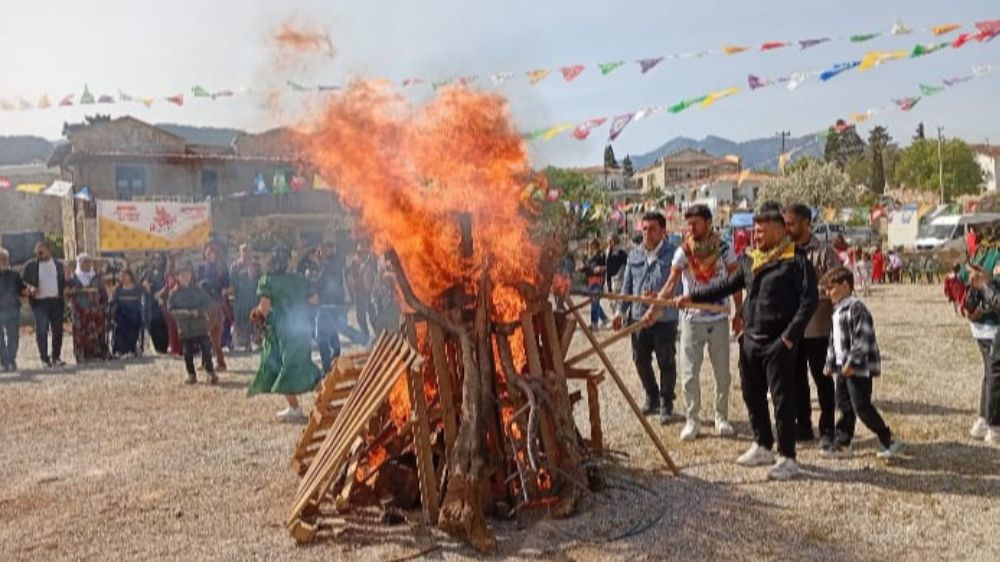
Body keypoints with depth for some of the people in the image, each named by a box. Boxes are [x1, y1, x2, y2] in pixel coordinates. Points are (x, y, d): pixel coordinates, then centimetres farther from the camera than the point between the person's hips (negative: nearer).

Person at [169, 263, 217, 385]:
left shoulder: (198, 290, 3)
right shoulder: (174, 294, 3)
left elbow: (209, 302, 0)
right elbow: (170, 310, -1)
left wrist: (198, 311, -13)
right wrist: (183, 312, -17)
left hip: (200, 325, -1)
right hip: (184, 328, 1)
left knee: (206, 349, -7)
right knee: (188, 353, 5)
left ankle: (211, 373, -2)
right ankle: (191, 375, 16)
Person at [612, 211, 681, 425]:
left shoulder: (672, 254, -7)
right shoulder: (634, 255, 9)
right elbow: (627, 285, 14)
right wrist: (621, 310, 7)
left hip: (665, 318, -5)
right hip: (638, 317, 5)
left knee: (666, 363, 5)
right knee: (640, 360, 13)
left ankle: (666, 405, 20)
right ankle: (652, 398, 34)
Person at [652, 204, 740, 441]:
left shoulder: (723, 249, -4)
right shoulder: (683, 252, -6)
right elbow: (671, 283, -15)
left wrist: (739, 313, 1)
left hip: (719, 319, 1)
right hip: (692, 319, 0)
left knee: (722, 373, 9)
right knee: (689, 374, 1)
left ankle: (721, 417, 24)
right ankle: (692, 420, 13)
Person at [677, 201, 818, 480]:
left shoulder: (796, 260, -10)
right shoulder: (750, 260, 12)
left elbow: (810, 300, -13)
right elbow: (727, 285, 19)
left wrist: (790, 335, -17)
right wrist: (693, 296, 13)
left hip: (778, 344, -8)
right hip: (750, 340, 8)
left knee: (783, 400, -2)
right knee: (752, 395, 16)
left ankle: (788, 458, 8)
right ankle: (762, 446, 32)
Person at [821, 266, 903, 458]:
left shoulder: (856, 308, -16)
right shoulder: (838, 310, 15)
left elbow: (863, 339, -22)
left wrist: (852, 363, -24)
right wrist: (830, 363, 21)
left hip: (859, 369, -9)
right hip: (843, 368, 10)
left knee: (862, 406, -7)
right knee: (844, 406, 14)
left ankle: (890, 441, 4)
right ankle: (842, 442, 24)